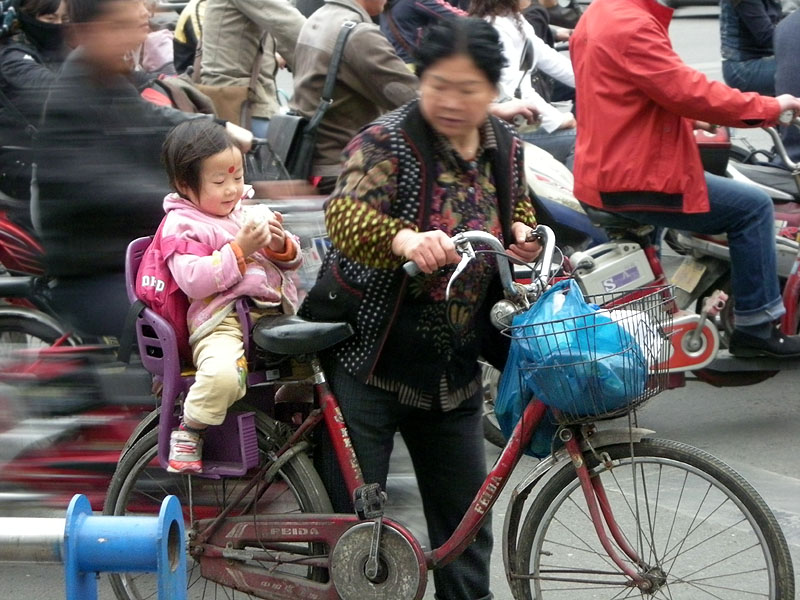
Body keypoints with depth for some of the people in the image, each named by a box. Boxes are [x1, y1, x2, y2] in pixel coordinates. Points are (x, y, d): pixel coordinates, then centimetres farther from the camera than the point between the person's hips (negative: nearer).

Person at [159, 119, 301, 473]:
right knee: (221, 374, -36)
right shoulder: (183, 225, 0)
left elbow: (294, 261, 24)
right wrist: (239, 249, -16)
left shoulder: (249, 211, 21)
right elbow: (193, 280, -16)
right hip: (221, 320, -7)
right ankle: (189, 430, -9)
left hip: (274, 313, 8)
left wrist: (281, 245, 0)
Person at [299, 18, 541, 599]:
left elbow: (519, 210, 20)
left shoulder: (507, 148, 3)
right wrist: (405, 240, -52)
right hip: (368, 356, -5)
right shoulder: (386, 141, -16)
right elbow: (345, 216, -32)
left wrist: (523, 235, -5)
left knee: (466, 518, 13)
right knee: (349, 515, -1)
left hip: (454, 370, 6)